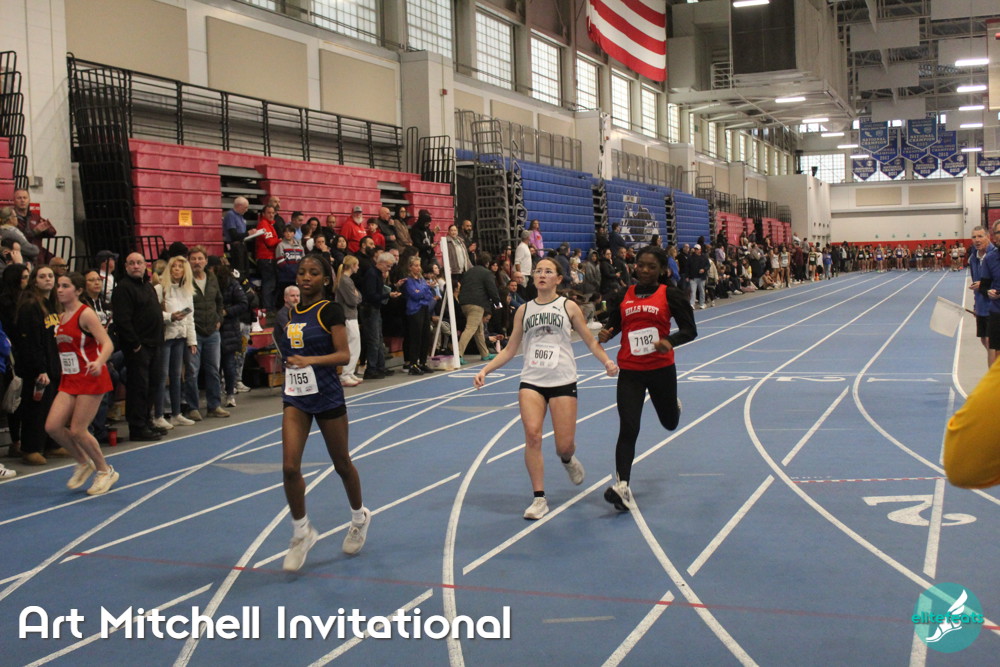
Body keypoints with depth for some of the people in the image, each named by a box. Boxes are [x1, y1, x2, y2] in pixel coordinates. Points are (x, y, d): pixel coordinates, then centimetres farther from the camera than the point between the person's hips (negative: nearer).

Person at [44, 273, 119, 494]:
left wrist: (99, 362, -40)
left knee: (77, 430, -7)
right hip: (69, 379, 7)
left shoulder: (85, 314, -12)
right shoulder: (61, 317, 11)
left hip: (91, 378, -7)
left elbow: (107, 343, -21)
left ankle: (105, 471, 14)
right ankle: (83, 463, 20)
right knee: (52, 426, -4)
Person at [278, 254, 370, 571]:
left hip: (327, 395, -4)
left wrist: (311, 360, -29)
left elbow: (343, 354, -16)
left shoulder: (330, 310, -9)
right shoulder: (293, 312, 8)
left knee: (341, 464, 10)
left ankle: (359, 517, 36)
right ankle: (301, 532, 7)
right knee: (290, 466, -9)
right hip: (295, 397, 4)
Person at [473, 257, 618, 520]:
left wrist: (607, 361, -12)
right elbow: (510, 349, 14)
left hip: (563, 382, -1)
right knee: (532, 434, -18)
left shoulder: (568, 307, 4)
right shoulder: (524, 310, 10)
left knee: (565, 445, -2)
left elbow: (590, 341, 6)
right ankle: (539, 498, -7)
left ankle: (568, 460, 38)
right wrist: (485, 370, 3)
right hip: (531, 382, 1)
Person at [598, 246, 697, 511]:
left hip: (661, 369, -1)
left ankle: (675, 405, 57)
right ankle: (622, 488, -13)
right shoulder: (623, 295, 5)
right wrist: (605, 334, -9)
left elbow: (690, 329, -6)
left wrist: (670, 341, -26)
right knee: (628, 430, -11)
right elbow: (613, 324, 15)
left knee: (670, 422, 20)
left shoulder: (669, 295, -3)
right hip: (630, 371, 1)